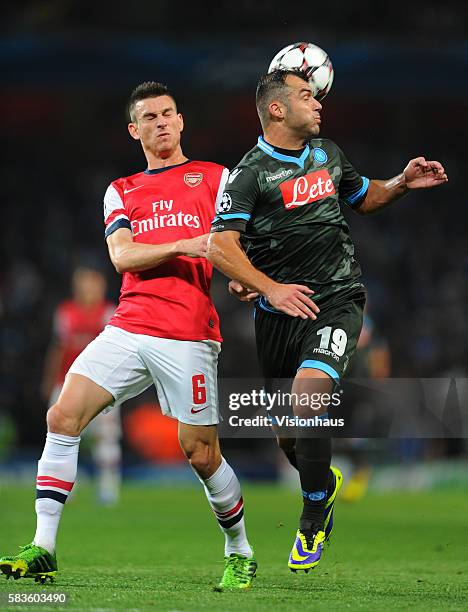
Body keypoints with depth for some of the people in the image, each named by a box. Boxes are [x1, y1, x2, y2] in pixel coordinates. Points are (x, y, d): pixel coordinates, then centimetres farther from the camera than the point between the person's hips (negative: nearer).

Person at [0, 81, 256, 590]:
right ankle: (42, 551, -9)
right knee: (63, 416, -12)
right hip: (127, 328, 3)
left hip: (188, 337, -3)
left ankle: (240, 554, 19)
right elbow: (121, 255, 2)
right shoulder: (121, 192, 18)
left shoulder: (215, 178, 12)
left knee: (201, 454, -5)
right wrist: (182, 246, -15)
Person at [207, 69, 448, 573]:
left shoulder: (328, 153, 12)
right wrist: (269, 288, -25)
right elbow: (219, 246, -15)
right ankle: (325, 483, 43)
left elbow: (363, 198, 31)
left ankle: (313, 521, -6)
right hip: (279, 308, -1)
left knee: (306, 405, -22)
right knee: (286, 433, 11)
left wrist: (402, 183, 12)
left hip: (336, 299, 1)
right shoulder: (250, 172, -6)